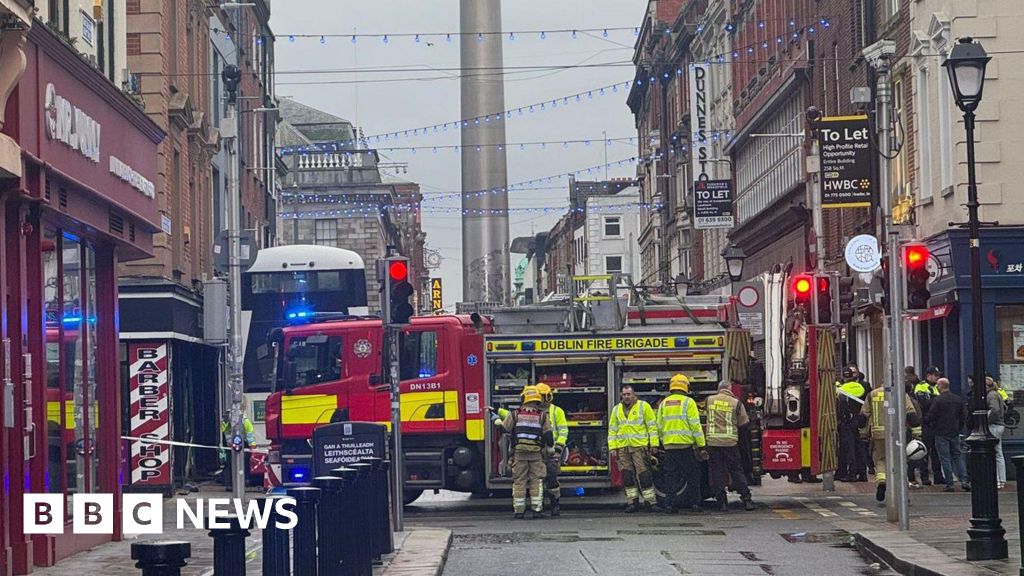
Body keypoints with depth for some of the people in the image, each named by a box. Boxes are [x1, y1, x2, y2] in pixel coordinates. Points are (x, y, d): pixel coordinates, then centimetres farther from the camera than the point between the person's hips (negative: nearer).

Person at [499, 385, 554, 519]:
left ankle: (519, 510, 4)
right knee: (536, 480, 5)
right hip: (536, 453, 0)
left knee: (519, 481, 5)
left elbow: (504, 429, 6)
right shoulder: (542, 415, 1)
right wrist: (551, 445, 20)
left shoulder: (515, 414, 0)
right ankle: (537, 509, -1)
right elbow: (548, 435, 0)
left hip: (519, 452, 0)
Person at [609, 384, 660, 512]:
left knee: (644, 474, -6)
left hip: (639, 446, -4)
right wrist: (612, 448, 7)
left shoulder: (643, 406, 3)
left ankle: (650, 501, -3)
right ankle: (632, 501, 9)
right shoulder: (616, 409, 14)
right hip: (622, 448, 4)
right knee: (627, 476, 3)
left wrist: (654, 445, -4)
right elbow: (612, 430, 15)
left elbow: (652, 426, 2)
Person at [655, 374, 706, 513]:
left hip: (668, 445, 4)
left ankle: (669, 504, 2)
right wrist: (701, 444, -4)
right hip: (685, 444, -4)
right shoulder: (688, 402, -5)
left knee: (670, 475, 7)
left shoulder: (664, 403, 10)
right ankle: (694, 503, 6)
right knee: (692, 474, 6)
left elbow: (659, 426, 13)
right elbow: (695, 425, -8)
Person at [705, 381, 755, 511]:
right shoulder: (736, 403, -2)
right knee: (737, 471, 5)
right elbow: (743, 423, 5)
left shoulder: (709, 400, 4)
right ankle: (746, 499, 2)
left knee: (716, 472, 5)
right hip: (730, 442, -1)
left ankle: (722, 502, 3)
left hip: (712, 442, 1)